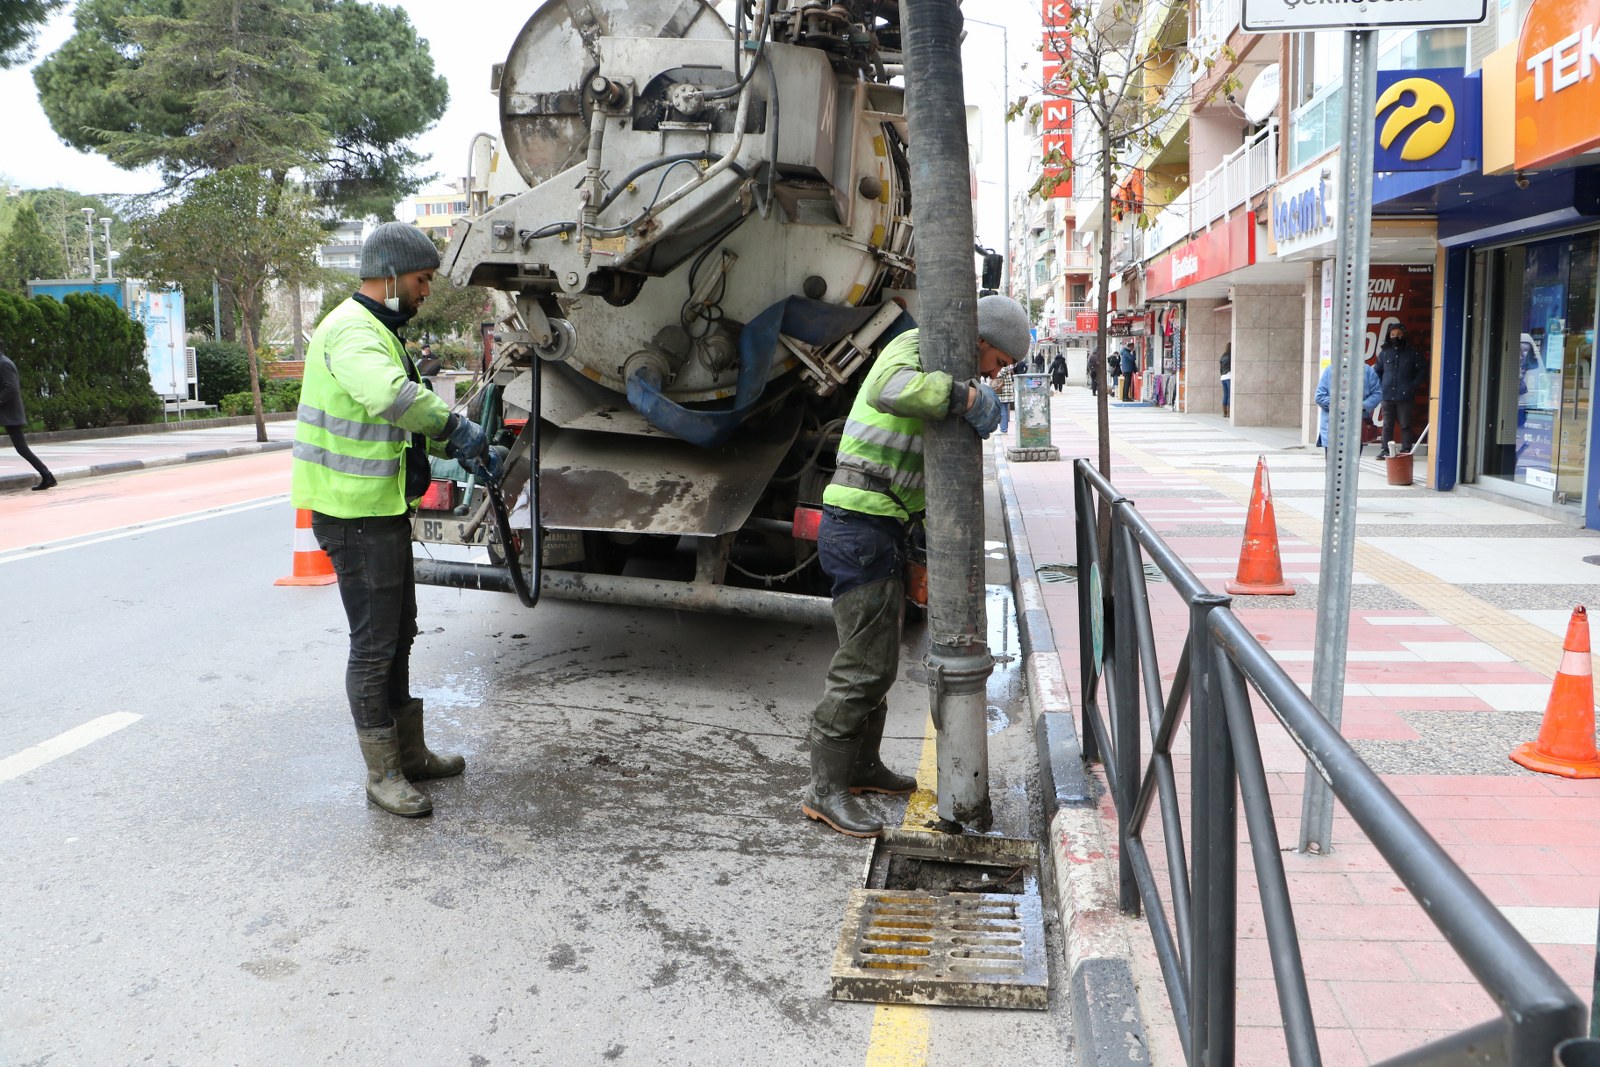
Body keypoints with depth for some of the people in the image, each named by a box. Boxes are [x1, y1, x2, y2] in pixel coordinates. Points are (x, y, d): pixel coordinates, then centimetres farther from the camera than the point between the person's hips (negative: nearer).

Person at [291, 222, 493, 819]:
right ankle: (382, 775, 8)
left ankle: (409, 753, 31)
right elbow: (388, 395, -39)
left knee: (398, 632, 18)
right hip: (355, 515, -11)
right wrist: (453, 424, -27)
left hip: (383, 509, 11)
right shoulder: (351, 332, -18)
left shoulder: (378, 331, 17)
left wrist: (455, 446, 10)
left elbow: (401, 411, 24)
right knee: (374, 643, -3)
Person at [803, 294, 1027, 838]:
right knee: (867, 664, -9)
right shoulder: (914, 348, -10)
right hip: (862, 524, -11)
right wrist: (967, 396, -32)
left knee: (876, 656, 19)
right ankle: (825, 789, -2)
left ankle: (861, 765, 33)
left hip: (879, 528, 11)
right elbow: (891, 391, -36)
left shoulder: (936, 369, 21)